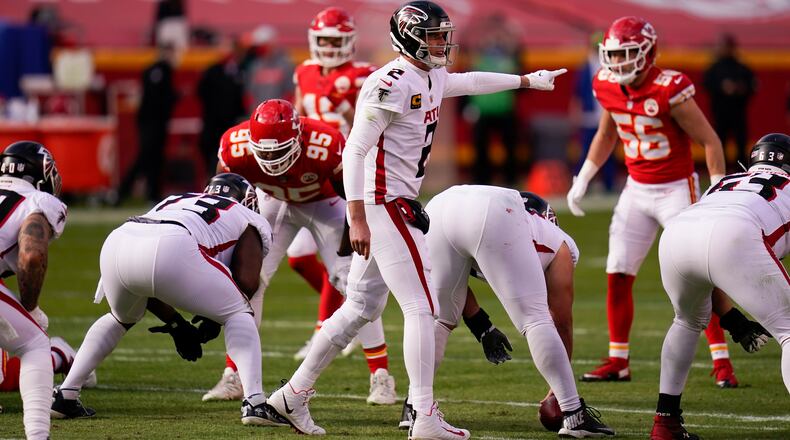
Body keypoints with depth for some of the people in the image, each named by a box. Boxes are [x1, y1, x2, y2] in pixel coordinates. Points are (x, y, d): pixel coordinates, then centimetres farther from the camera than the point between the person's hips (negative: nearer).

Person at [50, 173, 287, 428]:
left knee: (121, 318, 36)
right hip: (172, 252, -5)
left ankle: (64, 397, 32)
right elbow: (247, 282, 12)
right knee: (239, 315, 16)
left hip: (116, 244, 5)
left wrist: (176, 325, 38)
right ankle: (254, 404, 1)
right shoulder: (249, 221, 29)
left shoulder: (175, 201, 43)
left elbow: (142, 286, 36)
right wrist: (214, 318, 27)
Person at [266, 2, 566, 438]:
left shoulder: (432, 79, 12)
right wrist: (357, 219, -23)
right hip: (382, 202, -10)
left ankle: (293, 394, 19)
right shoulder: (391, 84, -17)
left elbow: (471, 82, 36)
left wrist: (527, 80, 46)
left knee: (361, 307, 14)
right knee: (420, 307, -9)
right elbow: (355, 150, -19)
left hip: (398, 202, 10)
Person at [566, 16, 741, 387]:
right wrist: (582, 179, 17)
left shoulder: (669, 90, -22)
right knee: (617, 275, 3)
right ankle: (618, 361, 13)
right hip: (637, 189, 6)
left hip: (677, 189, -6)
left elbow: (709, 140, -15)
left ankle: (721, 361, -4)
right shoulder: (608, 88, -3)